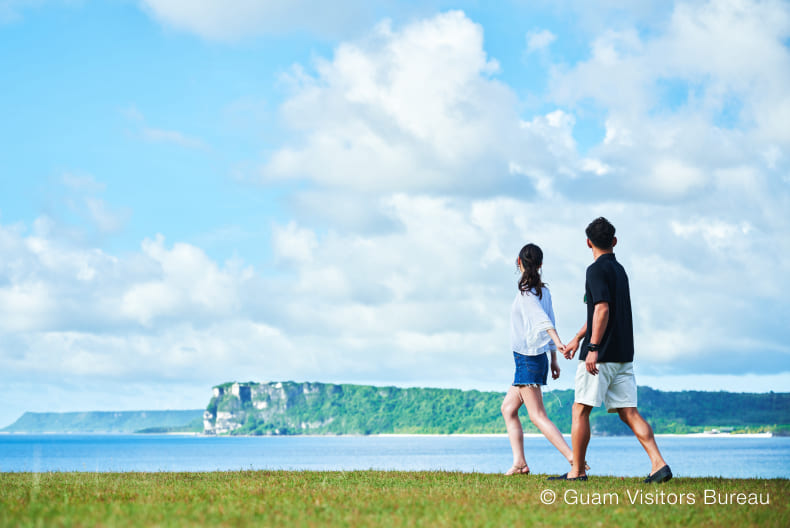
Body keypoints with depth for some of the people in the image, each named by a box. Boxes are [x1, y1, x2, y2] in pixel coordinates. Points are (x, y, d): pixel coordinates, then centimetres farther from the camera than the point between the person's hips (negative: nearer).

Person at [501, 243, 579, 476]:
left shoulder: (525, 293, -14)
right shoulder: (543, 291, 10)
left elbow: (542, 319, -29)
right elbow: (549, 321, 15)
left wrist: (557, 342, -43)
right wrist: (554, 359, 21)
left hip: (528, 360, -9)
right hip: (537, 358, 9)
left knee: (538, 416, -10)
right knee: (508, 408, 16)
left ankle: (573, 459, -18)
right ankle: (519, 462, 11)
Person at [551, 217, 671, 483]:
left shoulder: (597, 270, -9)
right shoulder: (619, 270, 18)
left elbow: (602, 309, -21)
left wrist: (593, 348, -24)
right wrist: (577, 338, 35)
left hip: (601, 356, -8)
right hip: (623, 356, 8)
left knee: (580, 410, 3)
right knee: (629, 413, 3)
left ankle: (577, 471, 6)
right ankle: (659, 463, -10)